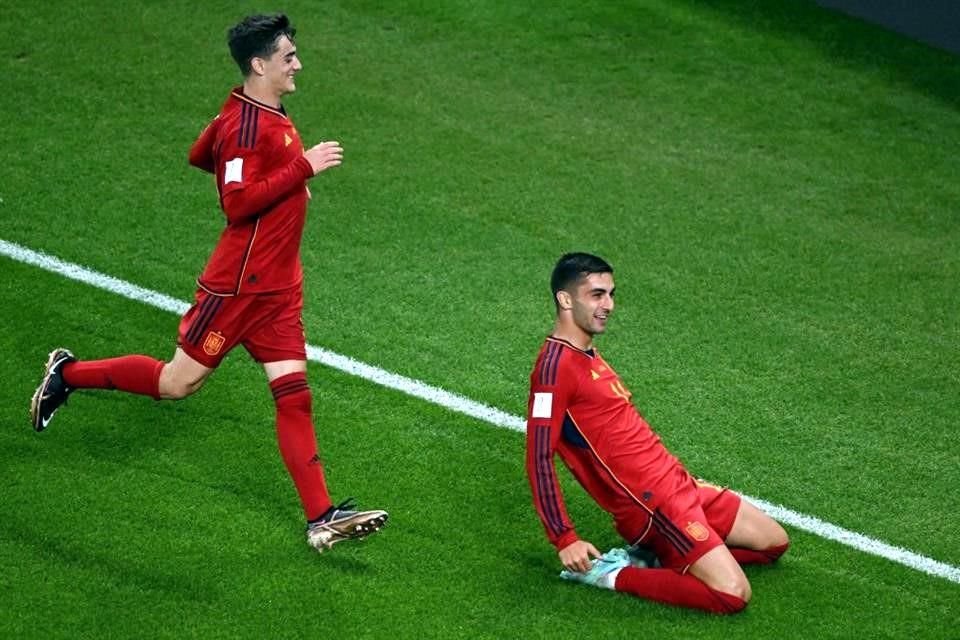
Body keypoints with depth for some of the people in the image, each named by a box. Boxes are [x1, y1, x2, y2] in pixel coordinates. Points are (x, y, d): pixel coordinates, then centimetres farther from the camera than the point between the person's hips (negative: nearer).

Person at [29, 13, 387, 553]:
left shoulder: (268, 115, 11)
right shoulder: (246, 124, -18)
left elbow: (199, 155, 26)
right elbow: (238, 205, -27)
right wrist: (302, 168, -25)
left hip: (278, 289, 9)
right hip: (239, 285, -9)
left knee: (295, 396, 2)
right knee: (177, 382, 1)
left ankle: (322, 519, -2)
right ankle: (69, 373, 21)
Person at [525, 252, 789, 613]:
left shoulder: (587, 354, 13)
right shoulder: (556, 366, -17)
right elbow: (538, 460, -21)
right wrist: (565, 541, -23)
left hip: (675, 482, 10)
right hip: (650, 502, -10)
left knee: (774, 542, 16)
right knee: (733, 595, -18)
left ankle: (650, 556, 10)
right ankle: (611, 575, -7)